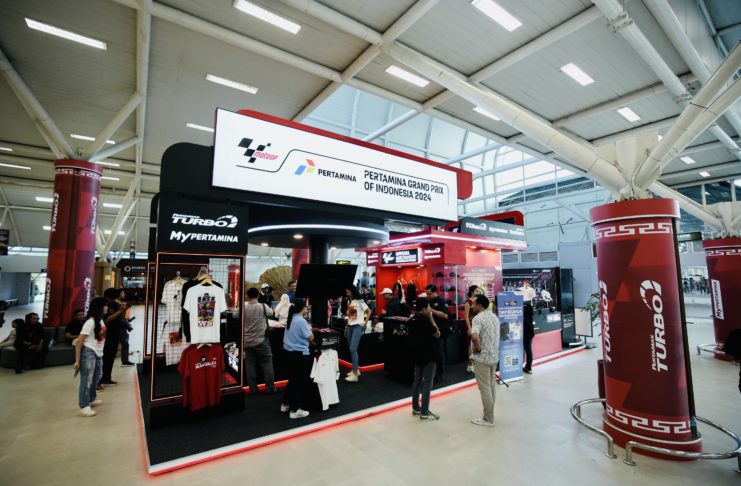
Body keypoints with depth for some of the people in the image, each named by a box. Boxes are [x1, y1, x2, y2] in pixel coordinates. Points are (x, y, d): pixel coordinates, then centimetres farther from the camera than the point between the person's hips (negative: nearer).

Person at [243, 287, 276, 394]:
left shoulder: (243, 307, -7)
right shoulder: (263, 306, -12)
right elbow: (271, 313, 7)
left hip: (247, 341, 3)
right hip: (261, 340, -2)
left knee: (250, 365, 11)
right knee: (267, 363, 7)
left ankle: (253, 389, 16)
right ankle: (270, 388, 11)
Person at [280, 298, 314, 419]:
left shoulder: (291, 319, 5)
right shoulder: (301, 321, -20)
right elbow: (310, 338, -15)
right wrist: (309, 329, 1)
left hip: (289, 352, 9)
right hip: (300, 354, -9)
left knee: (292, 379, 23)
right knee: (299, 382, 4)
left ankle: (285, 404, 34)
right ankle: (295, 410, 13)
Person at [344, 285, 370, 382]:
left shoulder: (359, 301, -6)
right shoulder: (349, 302, 13)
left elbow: (369, 311, -3)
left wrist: (365, 323, -8)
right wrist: (346, 327, 14)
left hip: (358, 326, -7)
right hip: (350, 327, 7)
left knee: (353, 349, -14)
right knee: (351, 349, 9)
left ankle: (354, 374, -11)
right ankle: (355, 369, 23)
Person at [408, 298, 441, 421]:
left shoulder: (412, 320, 6)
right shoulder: (424, 320, -21)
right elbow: (437, 334, -13)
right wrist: (431, 317, -11)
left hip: (417, 354, 9)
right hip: (427, 356, -9)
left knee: (417, 380, 16)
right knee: (427, 383, 0)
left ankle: (415, 407, 25)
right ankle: (424, 412, 5)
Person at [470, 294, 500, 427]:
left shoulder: (478, 318, -19)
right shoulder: (494, 316, 9)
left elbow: (474, 336, -34)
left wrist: (478, 349, -18)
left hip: (482, 357, -9)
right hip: (494, 356, 9)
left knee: (484, 388, 2)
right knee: (491, 385, 18)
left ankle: (488, 419, 11)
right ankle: (490, 414, 29)